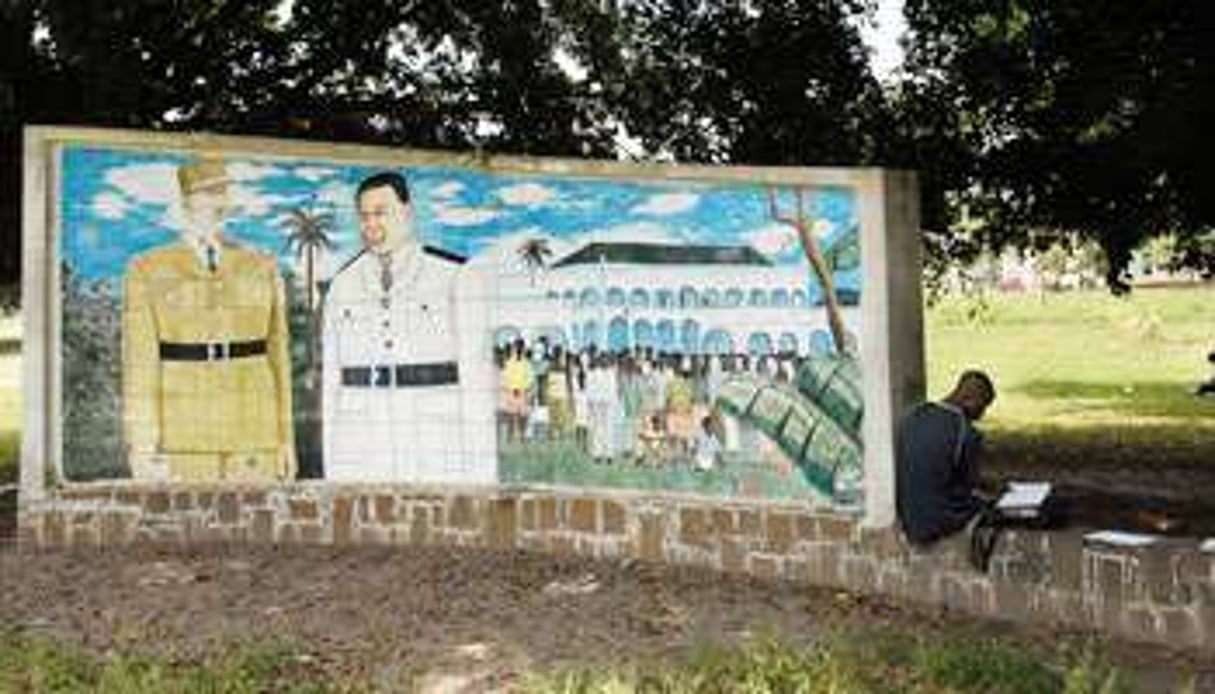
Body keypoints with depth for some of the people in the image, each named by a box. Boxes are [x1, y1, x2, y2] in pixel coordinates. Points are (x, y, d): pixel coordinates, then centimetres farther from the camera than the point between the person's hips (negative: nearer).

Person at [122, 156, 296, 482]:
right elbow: (140, 360, -3)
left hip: (253, 430, 2)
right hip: (182, 438, -2)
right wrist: (142, 446, -8)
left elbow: (278, 355, 8)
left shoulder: (262, 267, 8)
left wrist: (285, 438, 5)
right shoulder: (147, 271, 1)